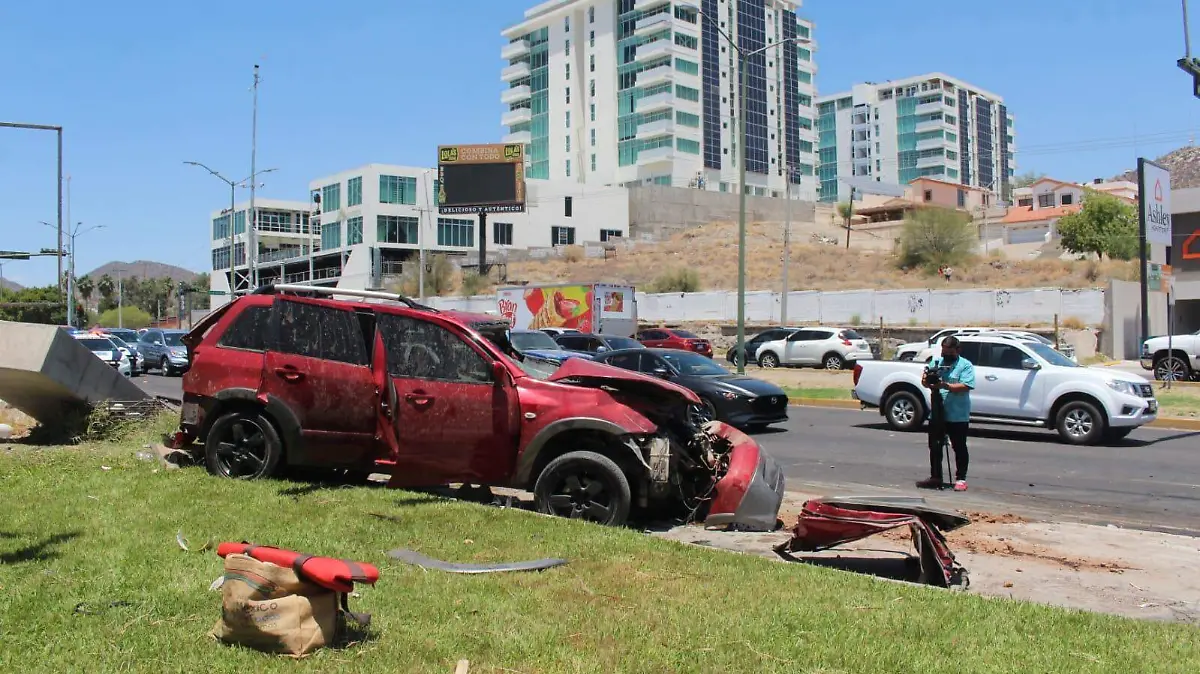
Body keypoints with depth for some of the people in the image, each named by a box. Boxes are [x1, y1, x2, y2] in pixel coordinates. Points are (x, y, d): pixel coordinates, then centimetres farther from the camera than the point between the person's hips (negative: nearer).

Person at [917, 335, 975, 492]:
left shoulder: (965, 365, -5)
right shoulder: (936, 362, 10)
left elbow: (966, 386, -17)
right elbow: (925, 382, 7)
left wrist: (947, 386, -29)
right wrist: (926, 380, -17)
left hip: (958, 416, -5)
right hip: (936, 414, 5)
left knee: (959, 448, 5)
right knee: (935, 447, 11)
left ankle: (961, 479, 13)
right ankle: (935, 478, 21)